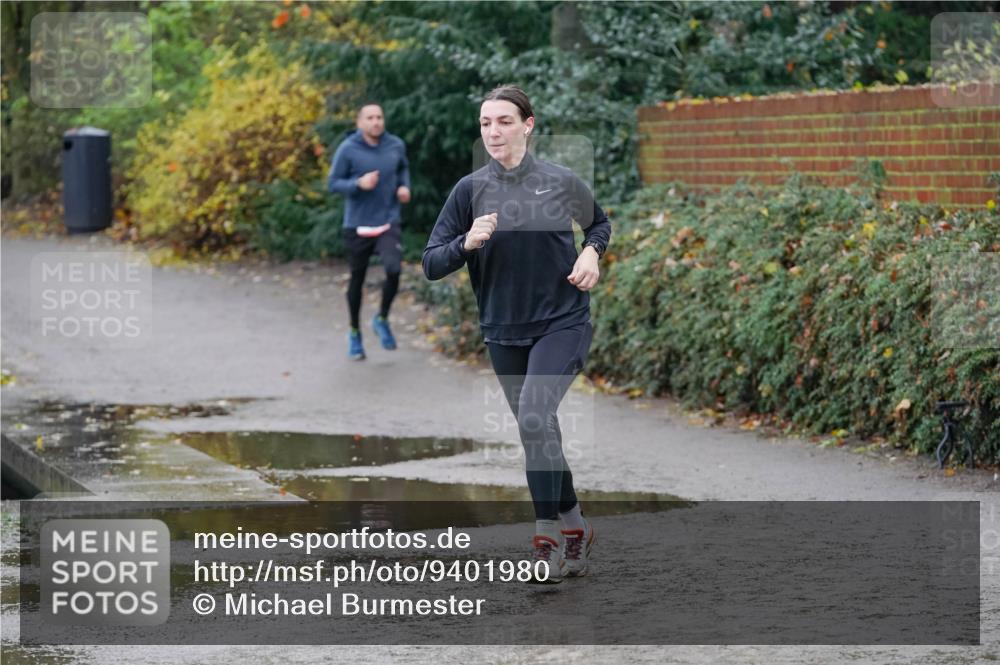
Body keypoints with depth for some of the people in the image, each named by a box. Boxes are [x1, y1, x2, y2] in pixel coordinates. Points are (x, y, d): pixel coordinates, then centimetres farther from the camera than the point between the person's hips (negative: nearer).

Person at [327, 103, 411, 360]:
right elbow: (333, 183, -5)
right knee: (357, 279, 9)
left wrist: (404, 186, 2)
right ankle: (354, 333, 30)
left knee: (393, 269, -21)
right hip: (358, 225, -1)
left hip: (388, 223, 1)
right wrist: (358, 184, -22)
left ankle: (382, 319, 6)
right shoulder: (348, 149, -10)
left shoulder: (396, 145, 0)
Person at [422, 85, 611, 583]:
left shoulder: (561, 182, -5)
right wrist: (466, 243, -22)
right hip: (504, 333, 4)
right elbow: (431, 265, -3)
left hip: (563, 323, -4)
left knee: (535, 415, -24)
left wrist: (591, 253, -5)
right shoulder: (470, 190, -2)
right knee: (539, 432, 12)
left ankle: (547, 542, -17)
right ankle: (575, 529, 30)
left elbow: (599, 223, 16)